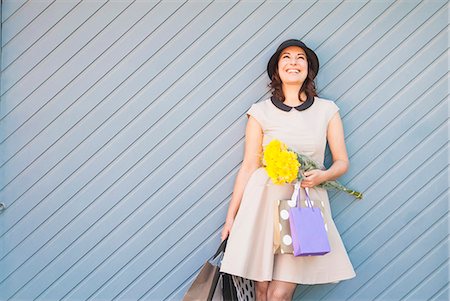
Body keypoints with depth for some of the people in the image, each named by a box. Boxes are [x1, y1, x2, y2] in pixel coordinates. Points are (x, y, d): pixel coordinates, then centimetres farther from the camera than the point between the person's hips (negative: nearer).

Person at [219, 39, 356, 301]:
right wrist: (231, 216, 4)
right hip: (264, 202, 0)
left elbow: (342, 162, 11)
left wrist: (322, 176, -12)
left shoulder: (327, 110, 7)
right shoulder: (261, 112, 4)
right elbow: (249, 167, 5)